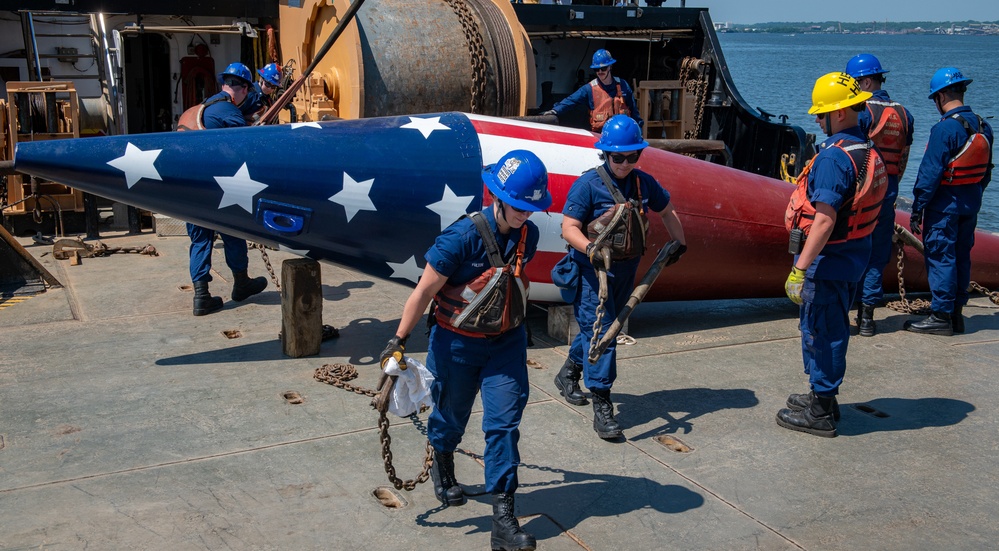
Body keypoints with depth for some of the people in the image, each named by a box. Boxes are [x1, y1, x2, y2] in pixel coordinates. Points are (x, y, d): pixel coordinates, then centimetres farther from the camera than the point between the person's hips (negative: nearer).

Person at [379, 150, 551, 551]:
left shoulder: (528, 235, -7)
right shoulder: (463, 236, -24)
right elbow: (425, 291, -17)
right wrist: (398, 340, -13)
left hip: (507, 341, 4)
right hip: (457, 342, -4)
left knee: (504, 422, -3)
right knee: (451, 415, 17)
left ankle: (504, 518, 2)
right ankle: (441, 465, 50)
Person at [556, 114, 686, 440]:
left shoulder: (644, 183, 5)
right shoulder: (588, 184, -11)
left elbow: (666, 211, 23)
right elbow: (569, 228, -16)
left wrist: (679, 243, 25)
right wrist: (591, 249, -33)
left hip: (626, 269, 6)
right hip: (593, 268, -6)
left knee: (598, 326, 17)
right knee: (600, 331, -11)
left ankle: (569, 373, 41)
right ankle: (602, 406, -9)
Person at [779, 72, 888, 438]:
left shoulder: (834, 157, -22)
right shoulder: (869, 151, 9)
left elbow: (825, 219, -28)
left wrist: (800, 268, -28)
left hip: (828, 259, -10)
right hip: (854, 257, 10)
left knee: (819, 331, 1)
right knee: (833, 329, 20)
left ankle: (820, 414, 11)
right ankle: (823, 397, 34)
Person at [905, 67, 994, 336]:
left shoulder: (945, 128, -18)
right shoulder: (982, 126, 6)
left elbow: (930, 173, -19)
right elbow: (986, 172, 13)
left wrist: (918, 208, -14)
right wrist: (974, 195, 21)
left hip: (945, 202, -8)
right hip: (971, 201, 8)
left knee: (939, 256, -1)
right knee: (961, 256, 14)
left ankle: (941, 316, 2)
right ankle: (956, 314, 21)